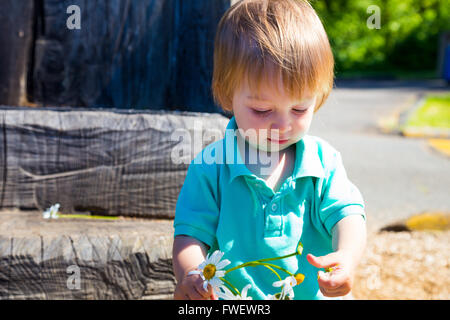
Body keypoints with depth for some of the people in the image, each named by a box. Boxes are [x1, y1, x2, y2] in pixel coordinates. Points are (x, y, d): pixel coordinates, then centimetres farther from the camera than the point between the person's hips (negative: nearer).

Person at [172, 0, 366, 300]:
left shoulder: (323, 160, 2)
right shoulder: (211, 167, -3)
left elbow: (346, 214, -3)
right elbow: (191, 233, -2)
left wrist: (347, 256, -25)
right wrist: (190, 275, -23)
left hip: (313, 294, 2)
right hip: (231, 302, -2)